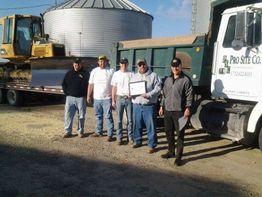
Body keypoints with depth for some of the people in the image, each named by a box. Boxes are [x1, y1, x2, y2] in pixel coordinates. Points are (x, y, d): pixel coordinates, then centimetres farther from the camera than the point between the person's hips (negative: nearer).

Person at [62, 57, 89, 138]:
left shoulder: (85, 74, 1)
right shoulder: (69, 73, 11)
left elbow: (88, 84, -3)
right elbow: (64, 84, 15)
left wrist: (85, 94, -8)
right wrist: (66, 93, 5)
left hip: (81, 98, -2)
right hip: (70, 97, 2)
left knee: (81, 116, 5)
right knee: (68, 115, 0)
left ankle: (80, 131, 17)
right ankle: (67, 131, 8)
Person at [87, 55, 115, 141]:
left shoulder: (111, 71, -4)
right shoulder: (94, 71, 6)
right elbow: (91, 85, 9)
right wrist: (88, 96, 6)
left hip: (107, 98, -4)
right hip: (96, 98, 4)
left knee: (108, 117, -3)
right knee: (98, 116, 15)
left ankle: (110, 134, 2)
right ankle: (98, 131, 28)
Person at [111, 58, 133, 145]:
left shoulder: (131, 74, 2)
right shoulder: (116, 74, 4)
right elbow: (114, 88, 6)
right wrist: (113, 100, 3)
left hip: (129, 99, 0)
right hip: (119, 98, 0)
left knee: (130, 119, 5)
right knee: (119, 120, 6)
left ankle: (130, 137, 17)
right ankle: (119, 137, 15)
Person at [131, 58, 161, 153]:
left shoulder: (153, 75, 1)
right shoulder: (134, 76, 16)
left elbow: (158, 89, -8)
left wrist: (149, 95, -21)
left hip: (149, 105, -4)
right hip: (137, 105, 5)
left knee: (151, 126, -2)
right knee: (137, 125, 13)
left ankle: (152, 145, 7)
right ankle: (137, 141, 30)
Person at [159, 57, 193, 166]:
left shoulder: (186, 80, -4)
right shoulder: (168, 80, 15)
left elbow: (189, 96, -8)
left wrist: (187, 108, -14)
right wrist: (162, 106, 15)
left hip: (179, 111, -6)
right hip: (167, 110, 6)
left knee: (180, 134, -1)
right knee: (169, 133, 14)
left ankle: (178, 156, 6)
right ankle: (171, 152, 30)